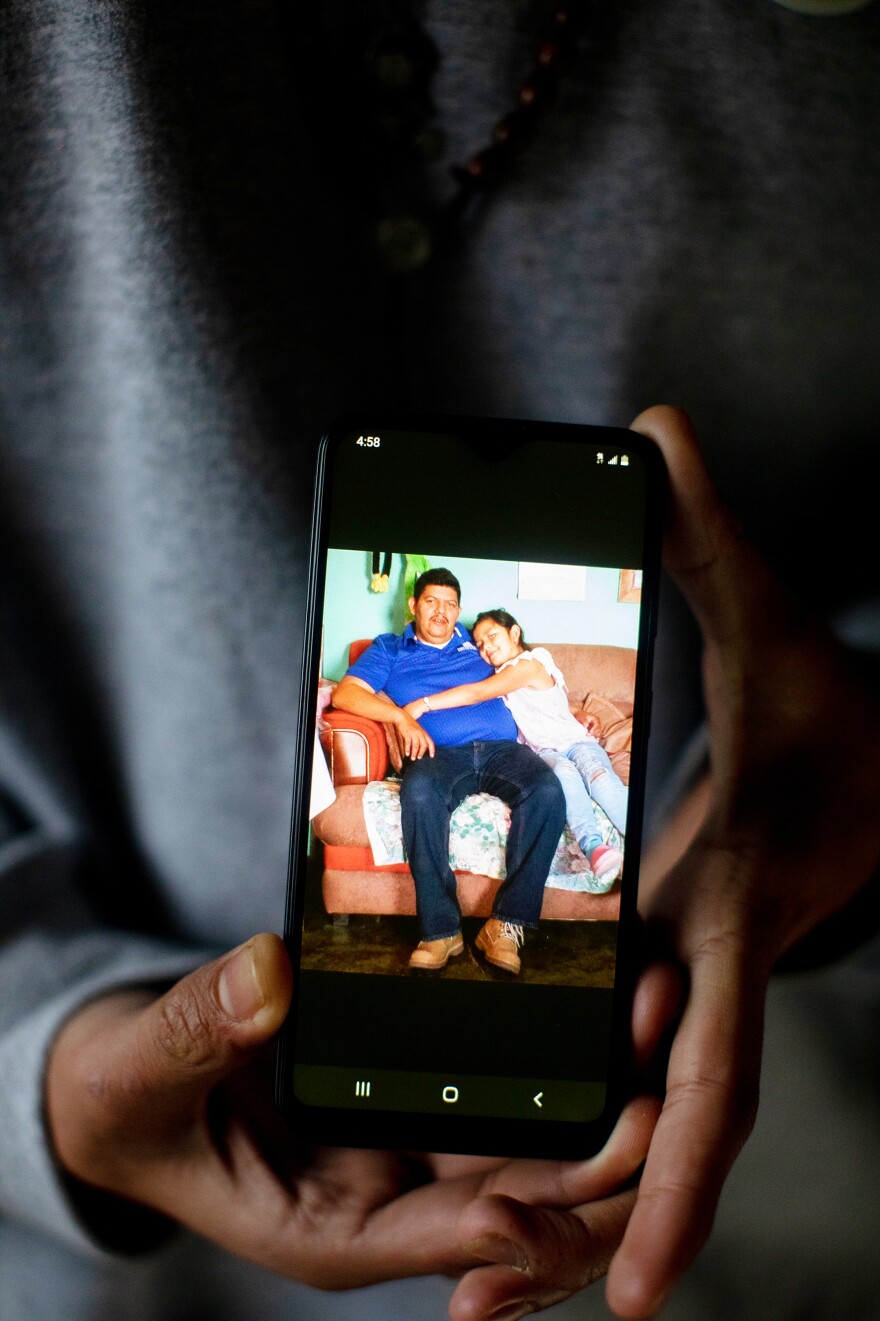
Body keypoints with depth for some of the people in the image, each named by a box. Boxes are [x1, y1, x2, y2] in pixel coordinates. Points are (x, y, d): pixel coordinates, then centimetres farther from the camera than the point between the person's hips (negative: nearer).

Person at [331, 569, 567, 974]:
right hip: (439, 754, -2)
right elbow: (345, 693, 6)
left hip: (501, 748, 2)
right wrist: (401, 716, -9)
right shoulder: (390, 649, 21)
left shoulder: (477, 645, 28)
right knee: (419, 793, -39)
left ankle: (506, 922, -27)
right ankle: (441, 930, -32)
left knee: (547, 792, -31)